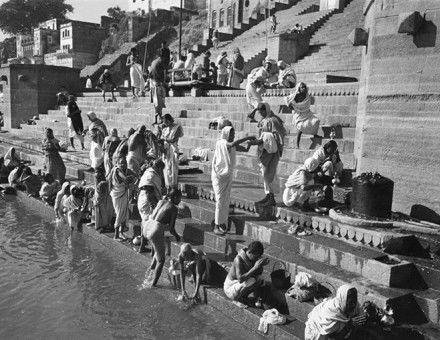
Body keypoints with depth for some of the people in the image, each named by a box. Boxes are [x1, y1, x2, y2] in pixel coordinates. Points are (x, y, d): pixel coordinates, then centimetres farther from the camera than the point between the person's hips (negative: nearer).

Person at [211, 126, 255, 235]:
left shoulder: (233, 146, 3)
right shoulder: (220, 143, -16)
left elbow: (246, 150, 5)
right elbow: (232, 144, -33)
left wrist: (250, 141, -13)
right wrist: (247, 138, -29)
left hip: (228, 175, 6)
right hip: (219, 175, -6)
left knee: (226, 201, 8)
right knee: (220, 200, -5)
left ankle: (223, 224, 18)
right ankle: (216, 226, 3)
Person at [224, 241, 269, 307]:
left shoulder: (253, 257, -7)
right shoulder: (239, 259, -29)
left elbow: (259, 274, 2)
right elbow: (240, 279, -38)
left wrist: (261, 265, -19)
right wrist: (255, 267, -39)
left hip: (241, 285, 8)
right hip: (230, 288, -8)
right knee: (252, 281, -31)